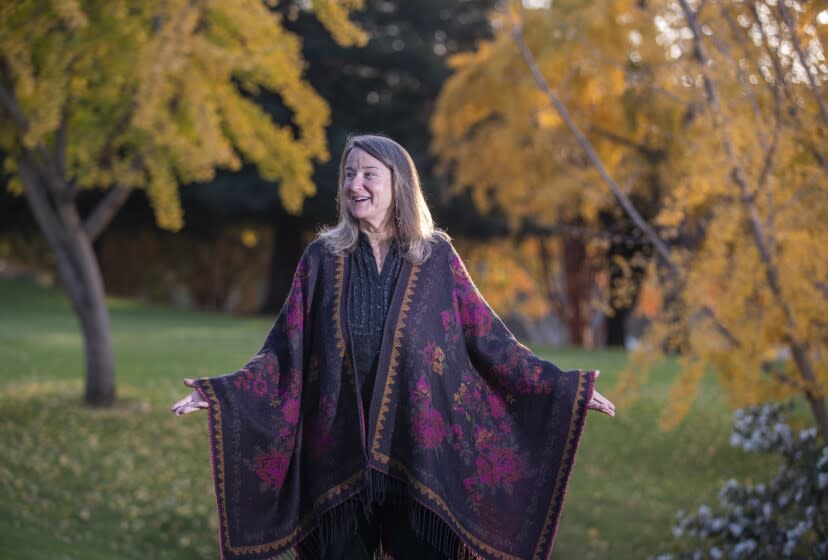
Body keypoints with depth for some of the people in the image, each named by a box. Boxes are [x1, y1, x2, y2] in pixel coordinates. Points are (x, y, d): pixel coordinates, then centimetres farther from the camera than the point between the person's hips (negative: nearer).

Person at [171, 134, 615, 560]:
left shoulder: (436, 257, 4)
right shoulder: (323, 257, 6)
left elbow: (487, 337, 4)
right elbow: (287, 348, 4)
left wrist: (561, 387, -3)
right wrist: (220, 392, -6)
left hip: (418, 451, -1)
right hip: (341, 453, 1)